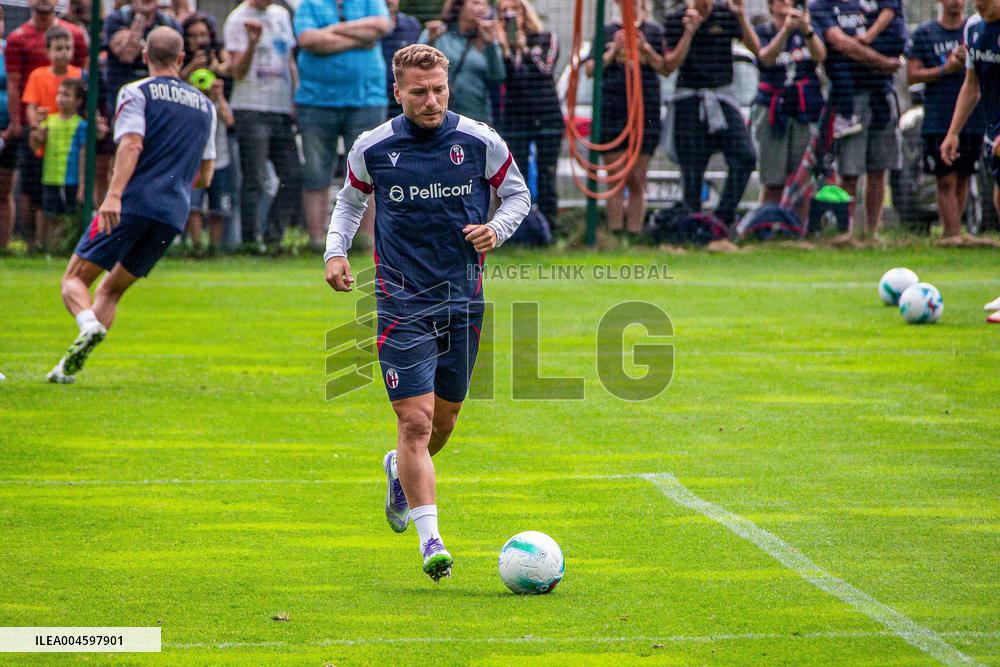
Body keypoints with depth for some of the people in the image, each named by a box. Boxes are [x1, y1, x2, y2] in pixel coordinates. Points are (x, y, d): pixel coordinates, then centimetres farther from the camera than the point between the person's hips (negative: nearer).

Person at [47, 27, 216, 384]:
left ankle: (88, 325, -32)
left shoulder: (136, 92, 2)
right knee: (111, 289, 15)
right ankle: (71, 365, 1)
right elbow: (205, 176, 25)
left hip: (132, 204, -5)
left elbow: (132, 145, -15)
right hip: (174, 214, 5)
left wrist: (114, 194, -24)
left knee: (75, 278, 1)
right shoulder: (205, 105, 20)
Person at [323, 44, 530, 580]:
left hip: (464, 300, 2)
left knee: (444, 420, 14)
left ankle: (400, 470, 48)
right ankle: (430, 540, -13)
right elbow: (350, 200, 16)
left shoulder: (480, 142, -3)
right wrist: (335, 251, 1)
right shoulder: (372, 148, -2)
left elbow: (517, 194, 11)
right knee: (416, 420, -14)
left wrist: (497, 229, -9)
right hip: (403, 302, -2)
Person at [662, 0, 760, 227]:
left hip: (722, 97, 2)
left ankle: (724, 217, -9)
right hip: (690, 101, -1)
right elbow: (670, 66, -7)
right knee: (692, 170, -1)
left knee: (745, 157, -16)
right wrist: (689, 32, -17)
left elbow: (755, 48, -5)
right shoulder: (676, 19, -1)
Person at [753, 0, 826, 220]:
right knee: (773, 183, -6)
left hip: (805, 111, 1)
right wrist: (786, 30, -31)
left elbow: (820, 56, -9)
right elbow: (766, 58, -15)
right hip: (773, 110, -1)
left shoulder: (807, 29, 9)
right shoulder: (762, 32, 5)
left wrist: (807, 30, -29)